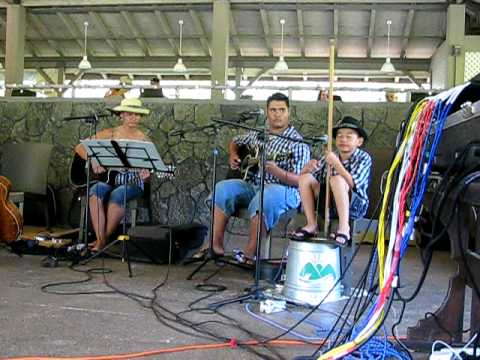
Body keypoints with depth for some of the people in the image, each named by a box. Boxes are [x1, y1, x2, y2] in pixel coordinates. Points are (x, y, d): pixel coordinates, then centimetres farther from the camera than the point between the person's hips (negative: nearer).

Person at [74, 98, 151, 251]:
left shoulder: (143, 139, 5)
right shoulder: (109, 134, 7)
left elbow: (146, 168, 5)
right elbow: (79, 147, 6)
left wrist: (144, 174, -20)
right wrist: (93, 161, -12)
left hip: (132, 183, -1)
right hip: (108, 179, 2)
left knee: (117, 195, -35)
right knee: (95, 191, -32)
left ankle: (105, 238, -19)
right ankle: (100, 239, -28)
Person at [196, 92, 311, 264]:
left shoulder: (298, 143, -4)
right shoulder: (257, 134, 13)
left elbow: (299, 181, -11)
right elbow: (235, 142, 32)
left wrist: (276, 171, -28)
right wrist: (232, 156, 9)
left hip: (283, 190, -5)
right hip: (251, 185, 6)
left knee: (263, 198, -39)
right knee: (222, 189, -20)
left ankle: (250, 253, -27)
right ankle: (216, 245, -19)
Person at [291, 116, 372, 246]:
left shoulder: (363, 158, -5)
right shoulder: (330, 156, 7)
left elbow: (352, 184, -22)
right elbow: (302, 175, 7)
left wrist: (336, 163, -29)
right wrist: (308, 167, -15)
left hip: (354, 206, -5)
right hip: (328, 204, 5)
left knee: (337, 179, -31)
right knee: (305, 178, -11)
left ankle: (344, 227, -31)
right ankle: (312, 225, -10)